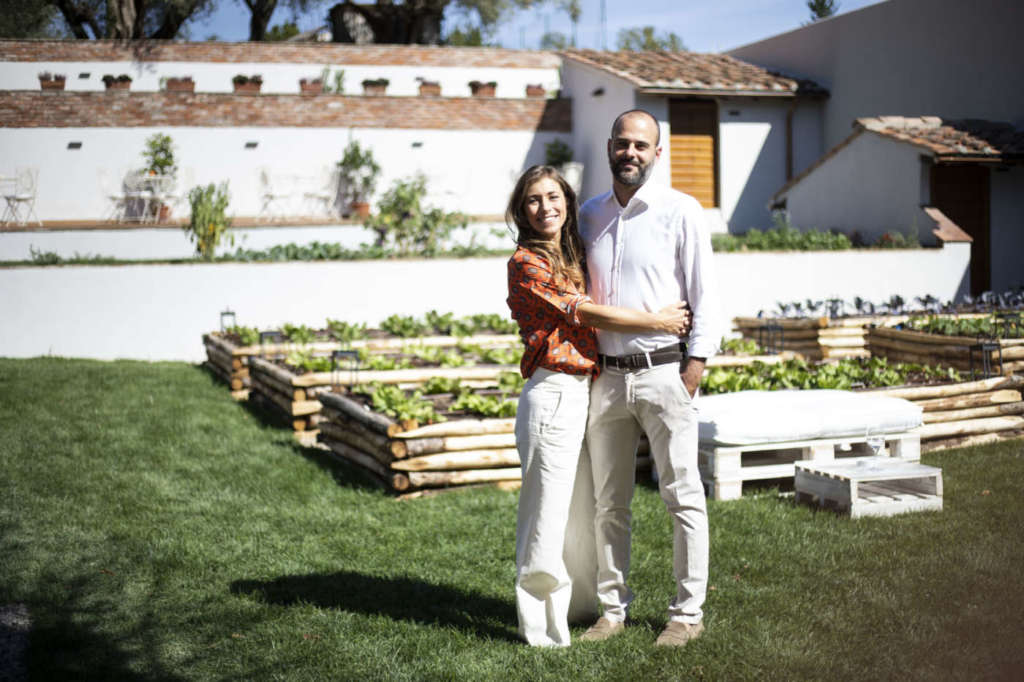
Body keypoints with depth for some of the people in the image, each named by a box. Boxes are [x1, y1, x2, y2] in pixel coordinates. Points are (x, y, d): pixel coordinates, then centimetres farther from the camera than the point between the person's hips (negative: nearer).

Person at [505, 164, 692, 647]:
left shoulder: (571, 256, 16)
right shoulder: (526, 263, -9)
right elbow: (584, 313, -13)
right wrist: (659, 321, -10)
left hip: (582, 391, 8)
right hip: (553, 394, -8)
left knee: (582, 510, 16)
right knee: (548, 512, -2)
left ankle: (580, 605, 30)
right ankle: (542, 626, 9)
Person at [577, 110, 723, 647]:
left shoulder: (680, 211, -1)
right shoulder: (589, 215, 12)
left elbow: (704, 294, -2)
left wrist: (694, 368, -10)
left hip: (663, 371, -4)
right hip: (606, 375, 4)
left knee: (683, 496, 1)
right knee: (609, 501, 9)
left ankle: (688, 612, 12)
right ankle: (613, 609, 20)